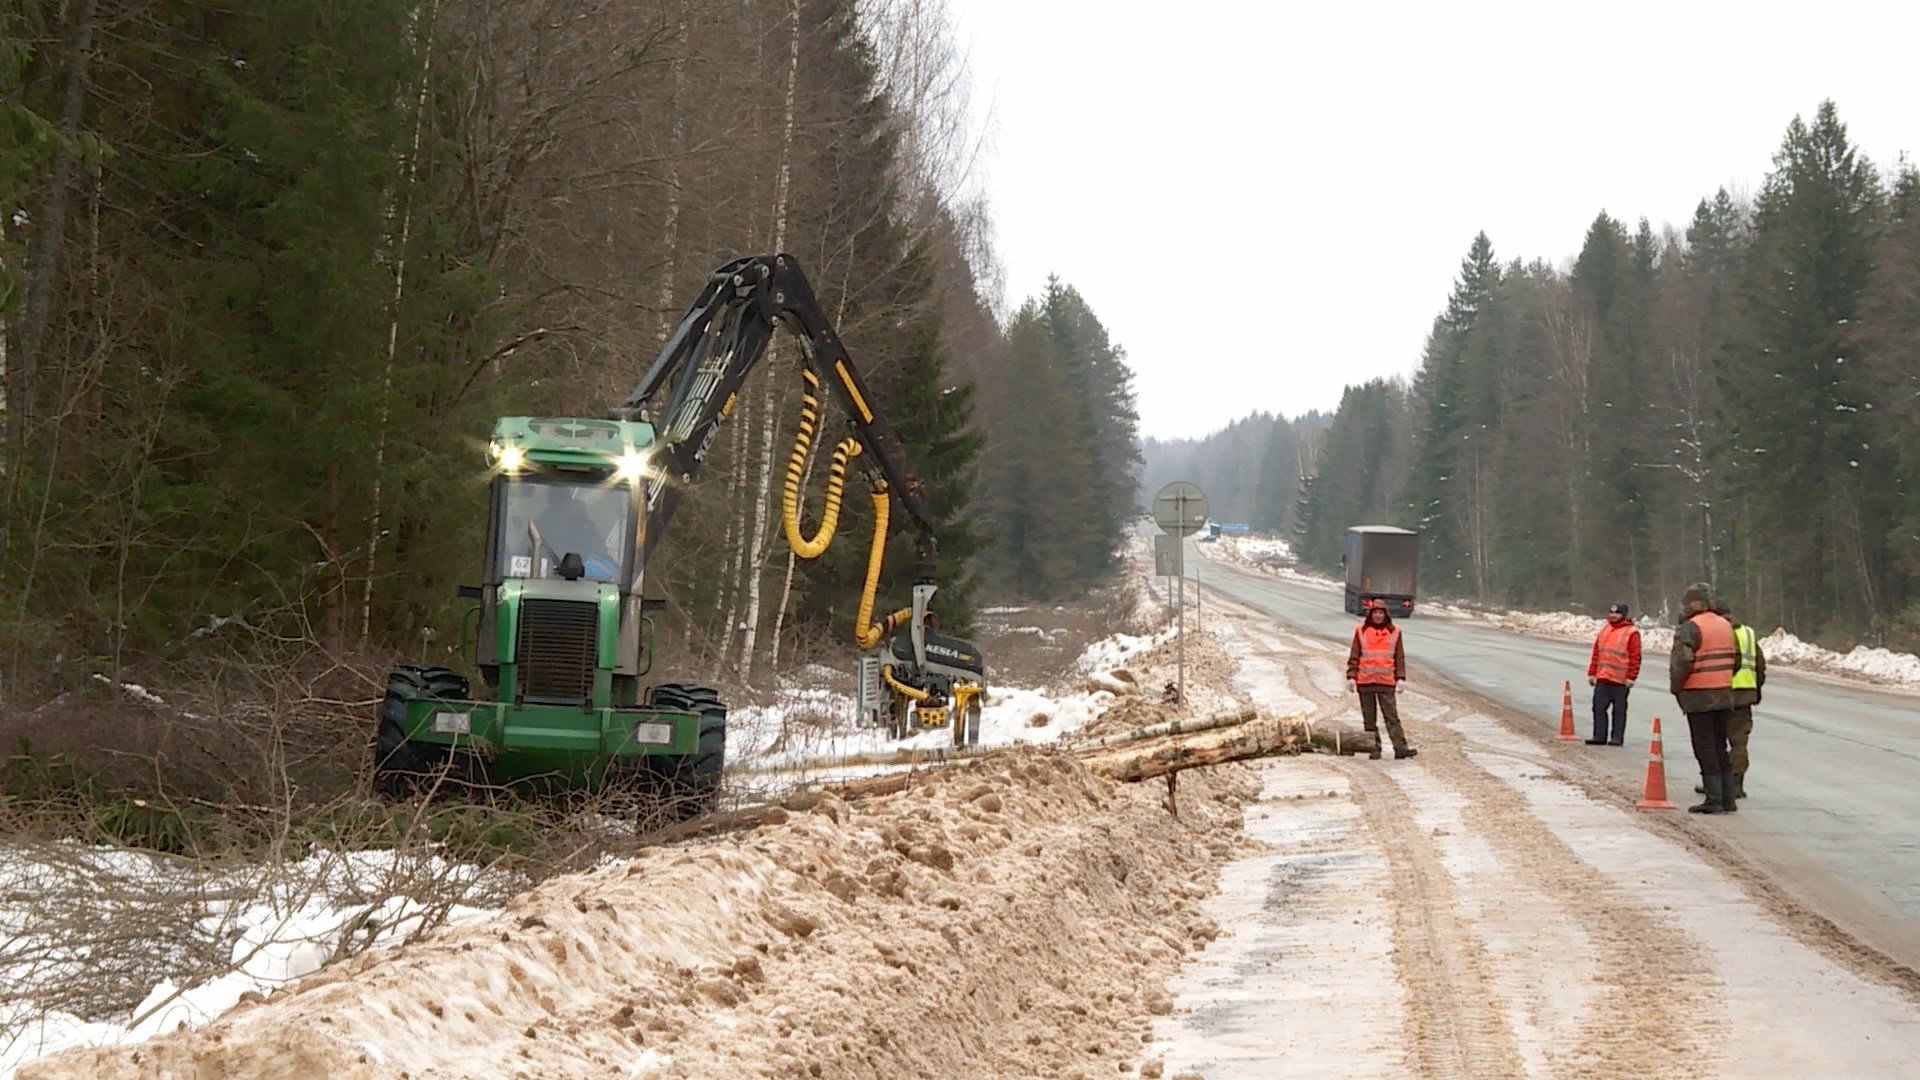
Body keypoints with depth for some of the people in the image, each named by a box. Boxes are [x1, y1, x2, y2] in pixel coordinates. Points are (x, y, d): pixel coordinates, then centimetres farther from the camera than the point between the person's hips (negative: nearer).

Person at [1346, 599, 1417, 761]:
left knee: (1392, 716, -6)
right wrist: (1351, 676, 0)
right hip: (1365, 681, 1)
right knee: (1369, 718, 5)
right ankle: (1374, 748, 10)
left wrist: (1400, 678, 2)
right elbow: (1354, 656, 7)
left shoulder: (1394, 632, 6)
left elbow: (1400, 657, 9)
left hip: (1386, 681, -1)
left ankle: (1400, 747, -12)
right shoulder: (1361, 631, 5)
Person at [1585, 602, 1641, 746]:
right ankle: (1599, 736, 11)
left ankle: (1617, 738, 6)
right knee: (1599, 708, 5)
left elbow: (1635, 657, -8)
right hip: (1602, 679, 6)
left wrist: (1631, 677, -13)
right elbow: (1596, 652, 16)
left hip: (1620, 680, -6)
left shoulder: (1631, 632, -4)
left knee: (1619, 710, 1)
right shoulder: (1604, 629, 14)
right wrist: (1591, 673, 12)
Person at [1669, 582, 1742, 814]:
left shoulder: (1690, 628, -14)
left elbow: (1681, 662, -23)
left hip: (1699, 698, -7)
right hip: (1724, 695, 7)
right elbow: (1735, 660, 18)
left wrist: (1676, 688, -8)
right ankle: (1728, 799, 16)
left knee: (1705, 749, -2)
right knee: (1720, 748, 15)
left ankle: (1714, 800, -3)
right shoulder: (1725, 625, 12)